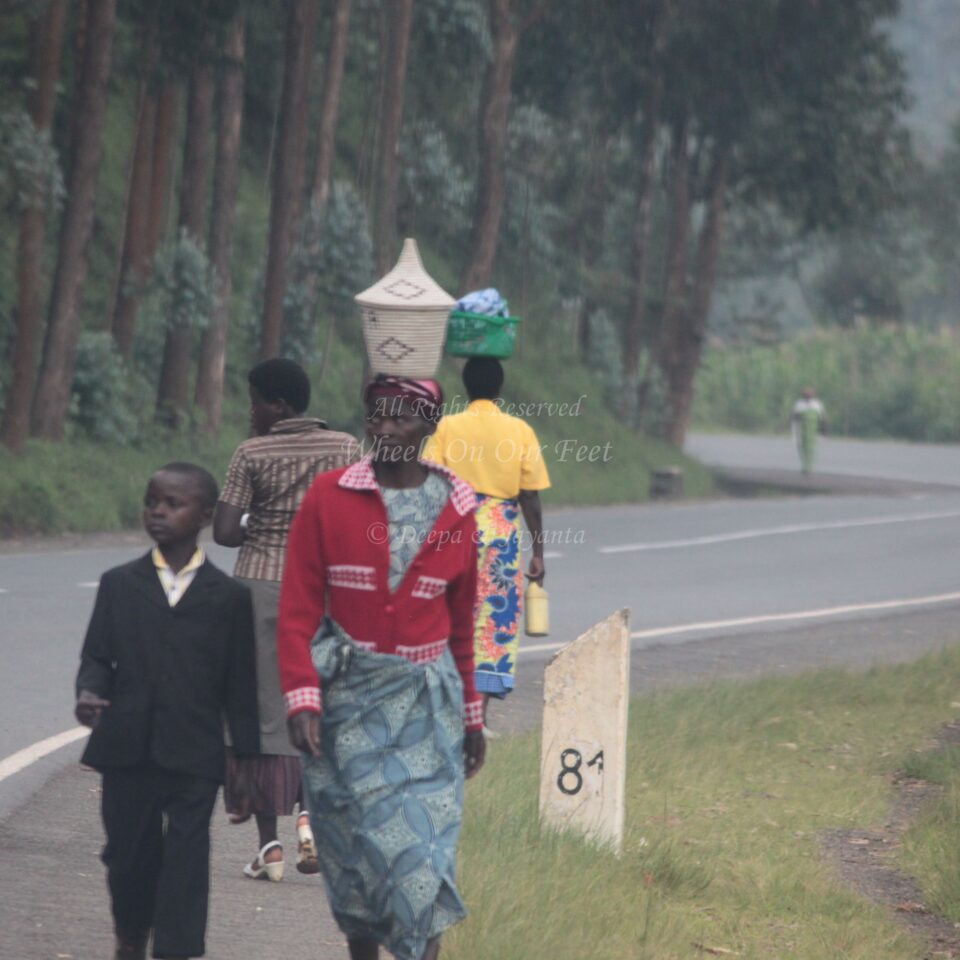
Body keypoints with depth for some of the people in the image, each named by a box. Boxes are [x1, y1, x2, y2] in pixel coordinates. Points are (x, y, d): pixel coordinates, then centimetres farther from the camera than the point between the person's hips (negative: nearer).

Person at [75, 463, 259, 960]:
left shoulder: (229, 596, 3)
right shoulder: (119, 584, 8)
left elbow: (240, 683, 5)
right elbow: (96, 656, 8)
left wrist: (247, 756, 3)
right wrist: (89, 692, -14)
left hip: (194, 755, -2)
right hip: (127, 750, 2)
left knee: (186, 859, -7)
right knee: (128, 850, 12)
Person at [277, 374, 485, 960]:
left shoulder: (455, 509, 4)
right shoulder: (329, 498, -2)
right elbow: (299, 608, -4)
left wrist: (472, 715, 18)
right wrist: (301, 698, -15)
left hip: (426, 701, 0)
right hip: (347, 694, 0)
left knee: (423, 844, -8)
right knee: (352, 845, 4)